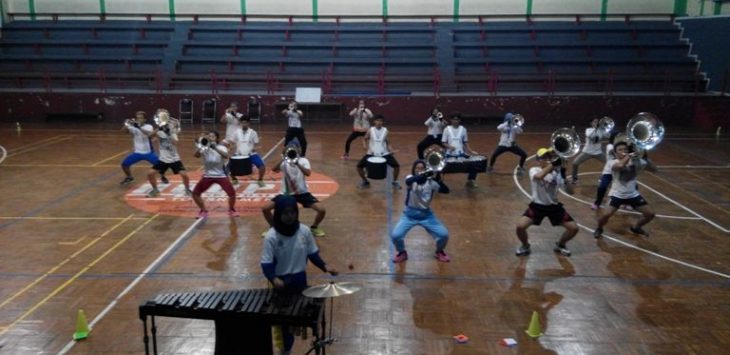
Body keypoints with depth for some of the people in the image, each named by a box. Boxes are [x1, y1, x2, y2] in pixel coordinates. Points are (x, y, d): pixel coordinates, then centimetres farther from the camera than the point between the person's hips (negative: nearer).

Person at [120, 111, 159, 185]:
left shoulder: (148, 127, -14)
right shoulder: (133, 126, -3)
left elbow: (150, 134, -37)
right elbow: (124, 130, -22)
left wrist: (139, 127, -48)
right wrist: (126, 124, -43)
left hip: (148, 152, -3)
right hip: (137, 152, 3)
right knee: (124, 164, -2)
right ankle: (129, 177, 26)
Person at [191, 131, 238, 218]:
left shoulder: (221, 148, -10)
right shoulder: (204, 148, -5)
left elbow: (226, 156, -32)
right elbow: (196, 155, -24)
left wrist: (215, 148, -44)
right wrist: (200, 146, -41)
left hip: (221, 175, -2)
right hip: (208, 176, 2)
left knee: (232, 193, -16)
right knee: (195, 193, -5)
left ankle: (231, 210, 12)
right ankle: (203, 211, 18)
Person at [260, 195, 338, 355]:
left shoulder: (304, 231, -8)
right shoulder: (271, 237, -17)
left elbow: (313, 254, 3)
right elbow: (266, 264, -16)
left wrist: (324, 267, -11)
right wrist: (273, 279, -34)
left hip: (300, 280, 3)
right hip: (281, 282, -3)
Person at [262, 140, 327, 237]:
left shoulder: (303, 160, -7)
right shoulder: (284, 162, -5)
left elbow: (308, 173, -27)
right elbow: (274, 170, -26)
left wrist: (297, 163, -38)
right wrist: (283, 160, -40)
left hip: (302, 192, -1)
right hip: (286, 193, 1)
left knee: (322, 210, -17)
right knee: (266, 209, -12)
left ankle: (314, 227, 12)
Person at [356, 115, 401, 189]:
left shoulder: (385, 130, 0)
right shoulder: (370, 130, -3)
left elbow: (387, 143, 8)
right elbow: (365, 140, 10)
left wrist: (390, 150, -9)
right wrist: (365, 146, -11)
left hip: (384, 154, 0)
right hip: (372, 153, 0)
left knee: (397, 166, -14)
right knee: (359, 166, -13)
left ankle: (395, 181, 13)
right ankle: (365, 181, 13)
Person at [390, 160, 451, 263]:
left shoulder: (431, 182, -5)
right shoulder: (410, 178, -9)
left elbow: (446, 190, -17)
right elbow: (409, 181, -35)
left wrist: (438, 180, -35)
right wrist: (425, 175, -47)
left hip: (426, 214, 1)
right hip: (410, 214, -1)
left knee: (444, 235, -12)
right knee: (395, 235, -18)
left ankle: (439, 252, 21)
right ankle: (402, 253, 14)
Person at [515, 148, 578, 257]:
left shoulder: (557, 173, -6)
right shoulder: (534, 170, -14)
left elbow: (570, 192, -11)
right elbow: (539, 176, -41)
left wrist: (564, 176, -25)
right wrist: (553, 164, -44)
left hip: (553, 206, 3)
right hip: (537, 205, -3)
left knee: (574, 228, -6)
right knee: (520, 226, -23)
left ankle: (560, 245, 24)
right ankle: (525, 246, 9)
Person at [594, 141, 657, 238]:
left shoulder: (636, 161, -1)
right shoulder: (612, 163, -14)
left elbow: (653, 168, -10)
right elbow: (620, 166, -37)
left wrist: (642, 156, -22)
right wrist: (629, 155, -24)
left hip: (632, 195, 5)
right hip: (617, 194, -5)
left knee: (650, 213, 4)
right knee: (605, 214, -24)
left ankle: (635, 227, 32)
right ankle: (599, 229, 9)